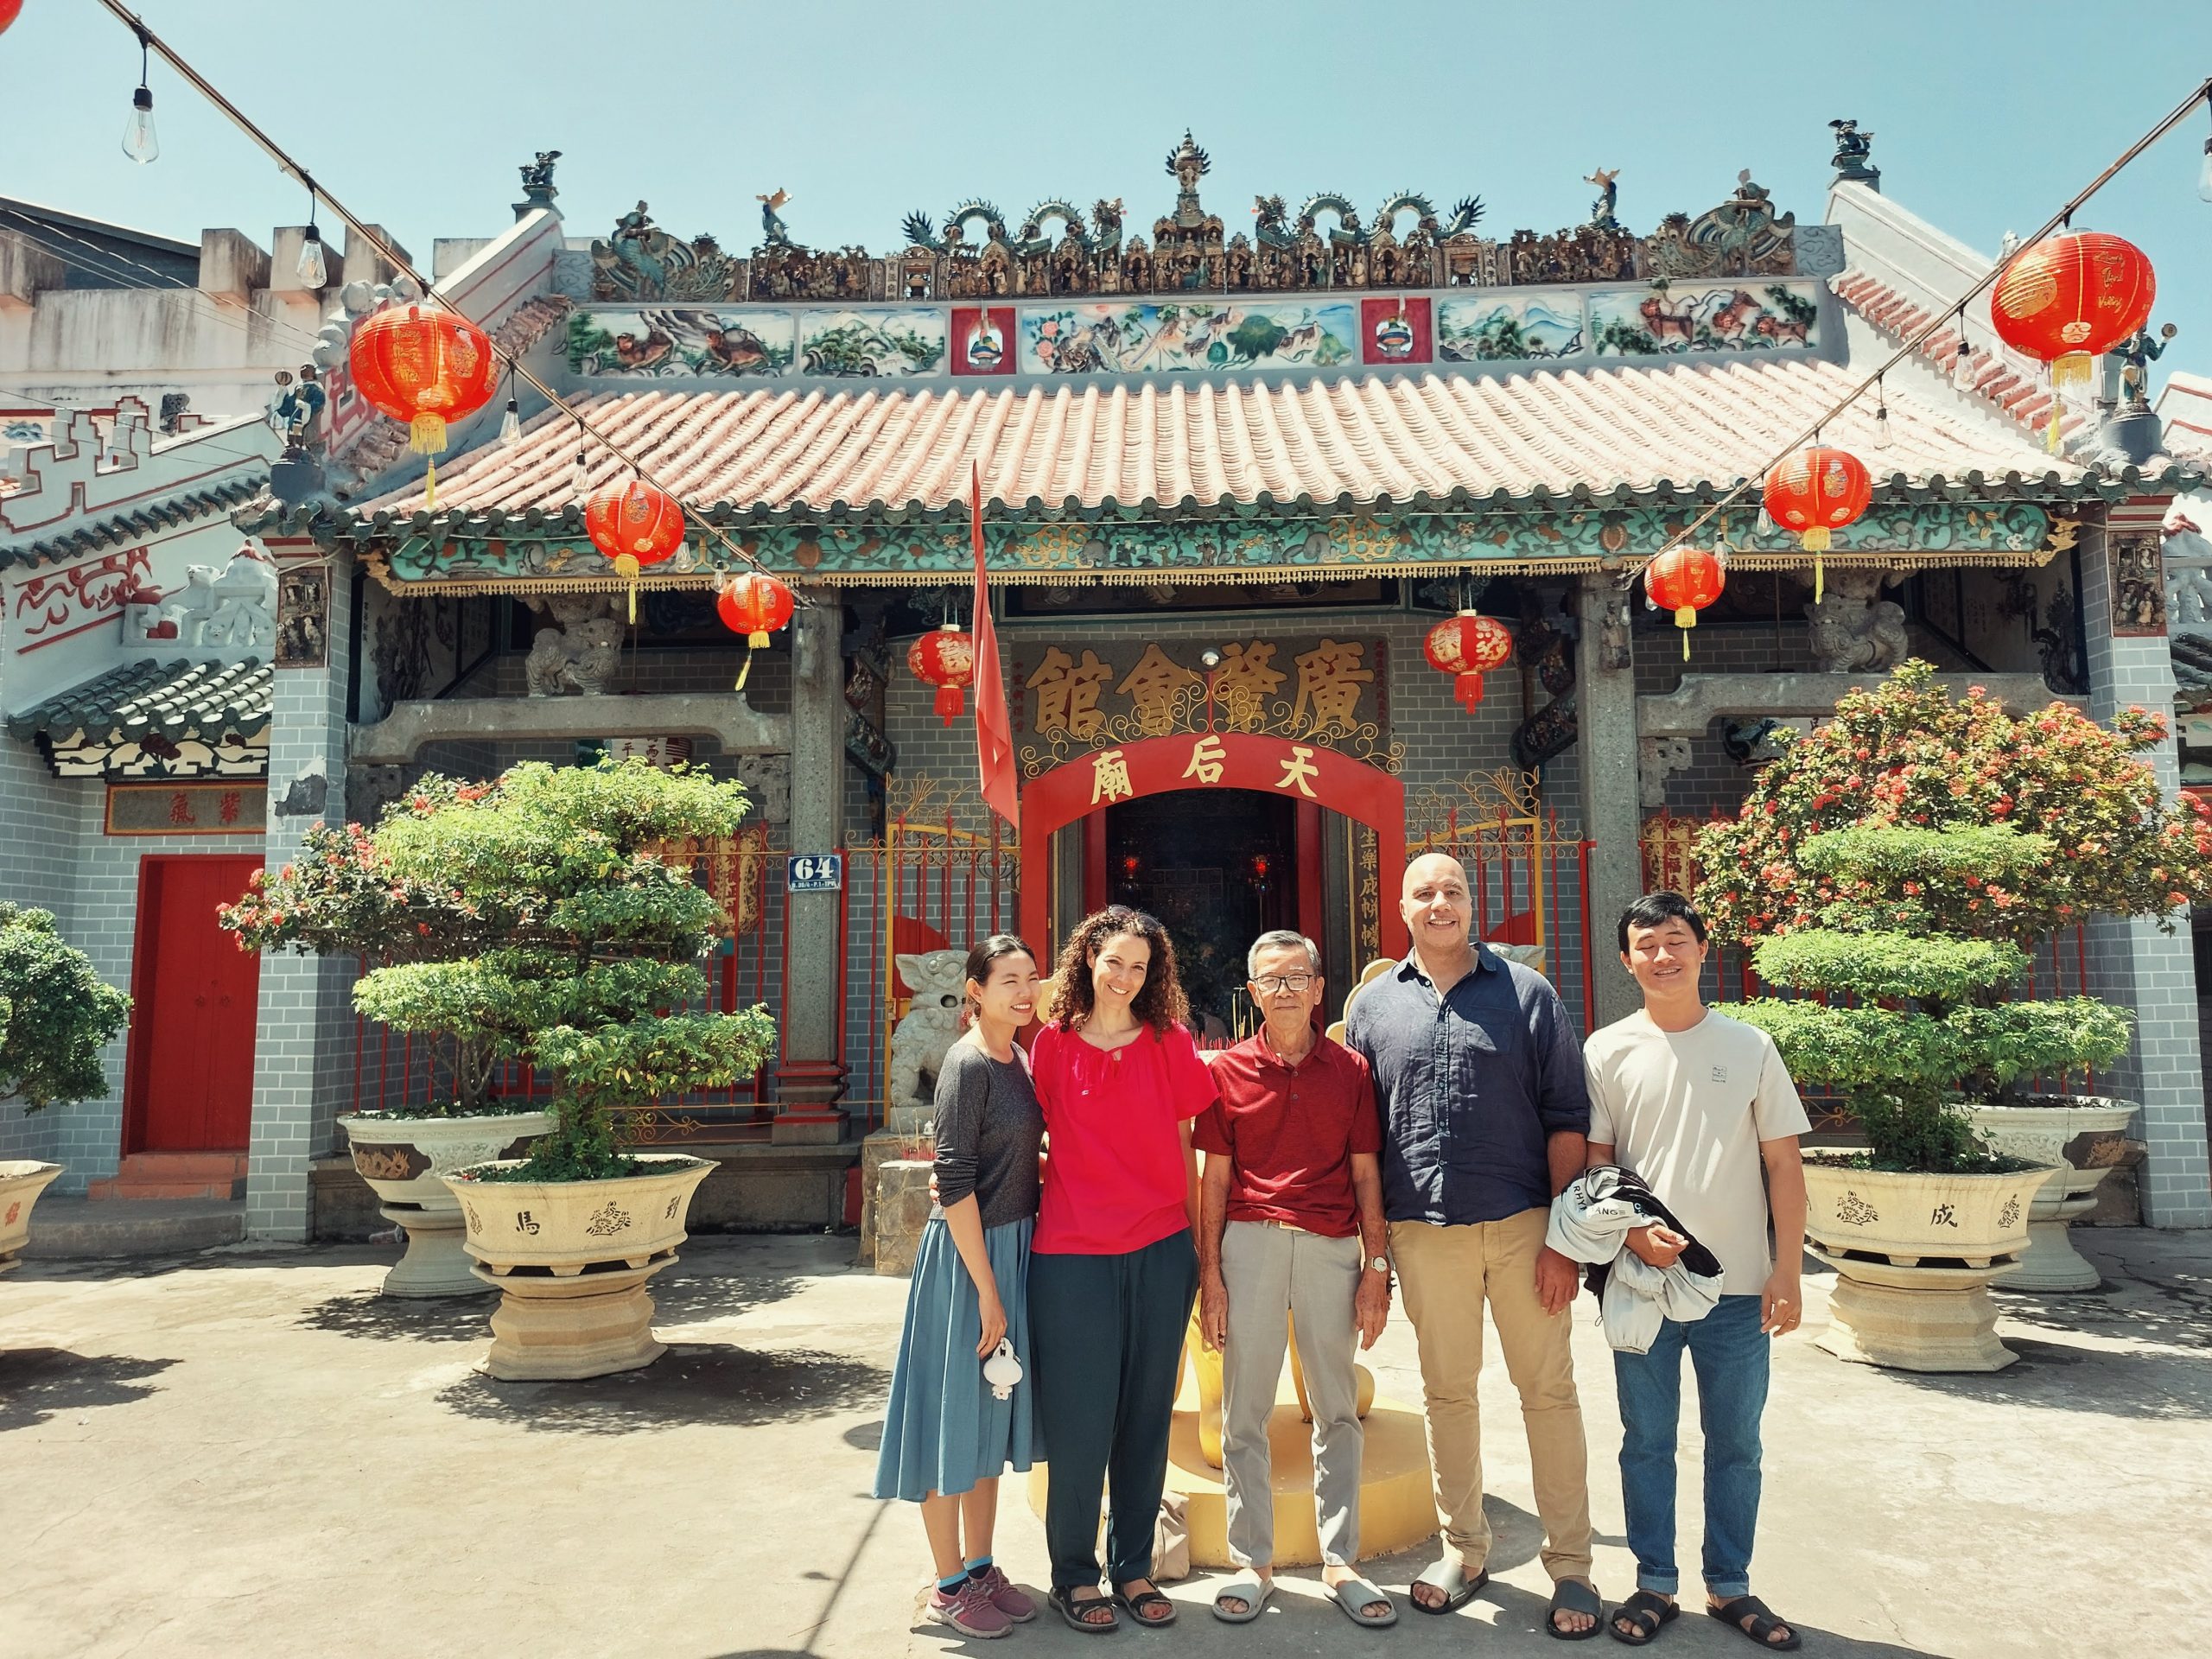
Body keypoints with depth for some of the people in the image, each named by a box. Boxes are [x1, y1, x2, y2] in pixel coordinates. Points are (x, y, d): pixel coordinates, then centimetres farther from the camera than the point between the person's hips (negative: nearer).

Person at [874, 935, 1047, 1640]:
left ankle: (981, 1568, 31)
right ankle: (949, 1587, 19)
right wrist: (986, 1290, -19)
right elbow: (954, 1183, -19)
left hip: (1013, 1249, 8)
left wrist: (1006, 1281, 11)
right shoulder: (967, 1064, -17)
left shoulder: (1018, 1060, 8)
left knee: (993, 1416, 17)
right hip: (966, 1257, -8)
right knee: (956, 1412, 5)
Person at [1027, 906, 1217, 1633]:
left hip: (1160, 1251, 2)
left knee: (1146, 1414, 10)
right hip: (1072, 1252, -2)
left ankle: (1133, 1567, 25)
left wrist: (1201, 1245, 8)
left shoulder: (1170, 1043, 4)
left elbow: (1184, 1150, 9)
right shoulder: (1053, 1043, 1)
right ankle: (1073, 1573, 21)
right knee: (1080, 1420, 3)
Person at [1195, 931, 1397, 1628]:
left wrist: (1377, 1267, 1)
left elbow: (1365, 1173, 7)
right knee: (1243, 1409, 4)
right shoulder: (1228, 1070, 6)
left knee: (1337, 1409, 6)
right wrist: (1209, 1274, 1)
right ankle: (1252, 1562, 16)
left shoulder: (1350, 1069, 7)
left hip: (1332, 1248, 0)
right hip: (1249, 1242, 0)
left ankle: (1340, 1562, 18)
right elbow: (1215, 1178, 5)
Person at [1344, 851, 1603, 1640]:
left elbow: (1567, 1119, 0)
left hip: (1522, 1225, -1)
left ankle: (1571, 1566, 18)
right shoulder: (1373, 1005, 6)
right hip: (1424, 1232, 2)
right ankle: (1464, 1550, 28)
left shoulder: (1527, 993, 1)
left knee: (1549, 1391, 5)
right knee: (1447, 1391, 12)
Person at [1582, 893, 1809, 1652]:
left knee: (1735, 1443, 11)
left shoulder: (1750, 1047, 1)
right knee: (1647, 1441, 10)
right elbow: (1592, 1160, 2)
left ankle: (1729, 1585, 27)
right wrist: (1632, 1229, -13)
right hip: (1640, 1279, 0)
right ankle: (1654, 1583, 24)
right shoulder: (1607, 1050, 0)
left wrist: (1786, 1270, -2)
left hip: (1737, 1285, 1)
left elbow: (1783, 1165, 3)